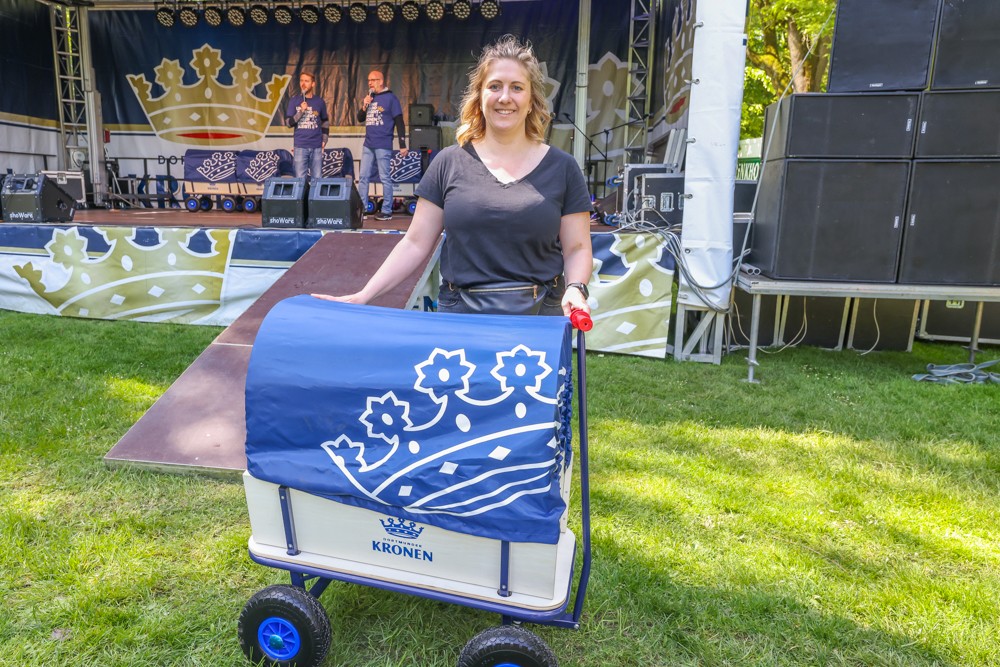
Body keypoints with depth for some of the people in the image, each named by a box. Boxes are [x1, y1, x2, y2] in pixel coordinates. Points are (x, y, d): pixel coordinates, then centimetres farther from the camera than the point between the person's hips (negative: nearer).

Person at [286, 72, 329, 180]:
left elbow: (325, 122, 16)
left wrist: (324, 140, 7)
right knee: (300, 178, 1)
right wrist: (301, 111, -13)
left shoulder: (319, 101, 6)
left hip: (317, 146, 1)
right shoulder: (294, 100, 2)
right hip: (300, 146, -1)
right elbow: (288, 123, -1)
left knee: (317, 178, 4)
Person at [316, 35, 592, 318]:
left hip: (539, 316, 0)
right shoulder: (449, 163, 3)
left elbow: (576, 248, 6)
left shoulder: (561, 167, 3)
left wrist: (575, 289, -14)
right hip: (459, 313, 0)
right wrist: (363, 296, -5)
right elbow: (415, 244, 3)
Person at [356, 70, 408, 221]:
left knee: (385, 178, -3)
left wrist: (402, 144, -12)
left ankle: (387, 211, 2)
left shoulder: (390, 98, -4)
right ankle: (362, 207, 15)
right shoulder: (368, 98, 15)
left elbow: (399, 123, -7)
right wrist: (364, 106, -2)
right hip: (368, 144, 7)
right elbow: (360, 119, 18)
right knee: (363, 177, 7)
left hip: (383, 145, -7)